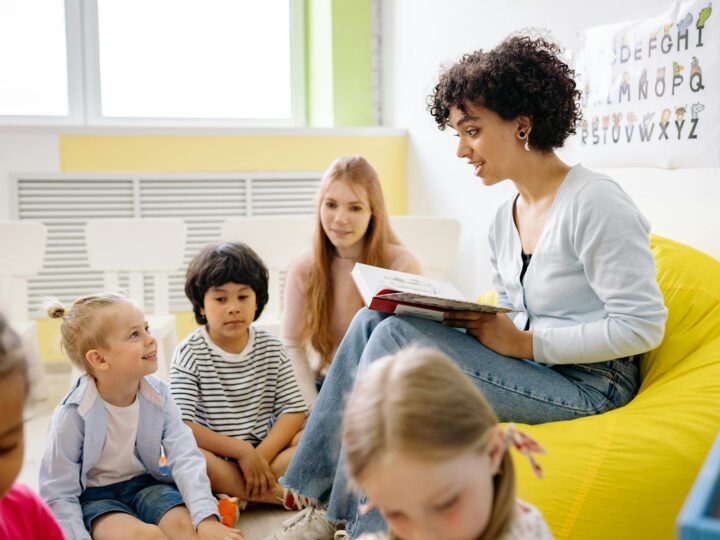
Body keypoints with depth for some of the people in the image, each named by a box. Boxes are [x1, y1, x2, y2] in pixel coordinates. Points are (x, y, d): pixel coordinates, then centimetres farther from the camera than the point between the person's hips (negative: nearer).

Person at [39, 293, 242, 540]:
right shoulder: (72, 414, -21)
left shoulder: (158, 395, -11)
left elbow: (185, 458, -18)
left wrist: (206, 518, -30)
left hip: (145, 482, 3)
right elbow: (59, 494, -14)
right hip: (94, 495, -3)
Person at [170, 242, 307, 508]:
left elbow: (294, 409, -3)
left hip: (266, 450, 3)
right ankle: (284, 495, -26)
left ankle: (236, 499, -23)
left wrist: (261, 455, -18)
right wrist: (242, 451, -21)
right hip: (214, 460, -3)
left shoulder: (271, 347, 3)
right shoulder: (189, 353, -6)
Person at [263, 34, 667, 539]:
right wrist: (476, 325, -5)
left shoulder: (595, 203, -15)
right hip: (531, 368, 8)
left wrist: (526, 343, -18)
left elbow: (643, 327, -18)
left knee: (397, 337, -22)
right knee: (374, 320, -7)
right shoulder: (504, 221, 11)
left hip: (587, 384, -8)